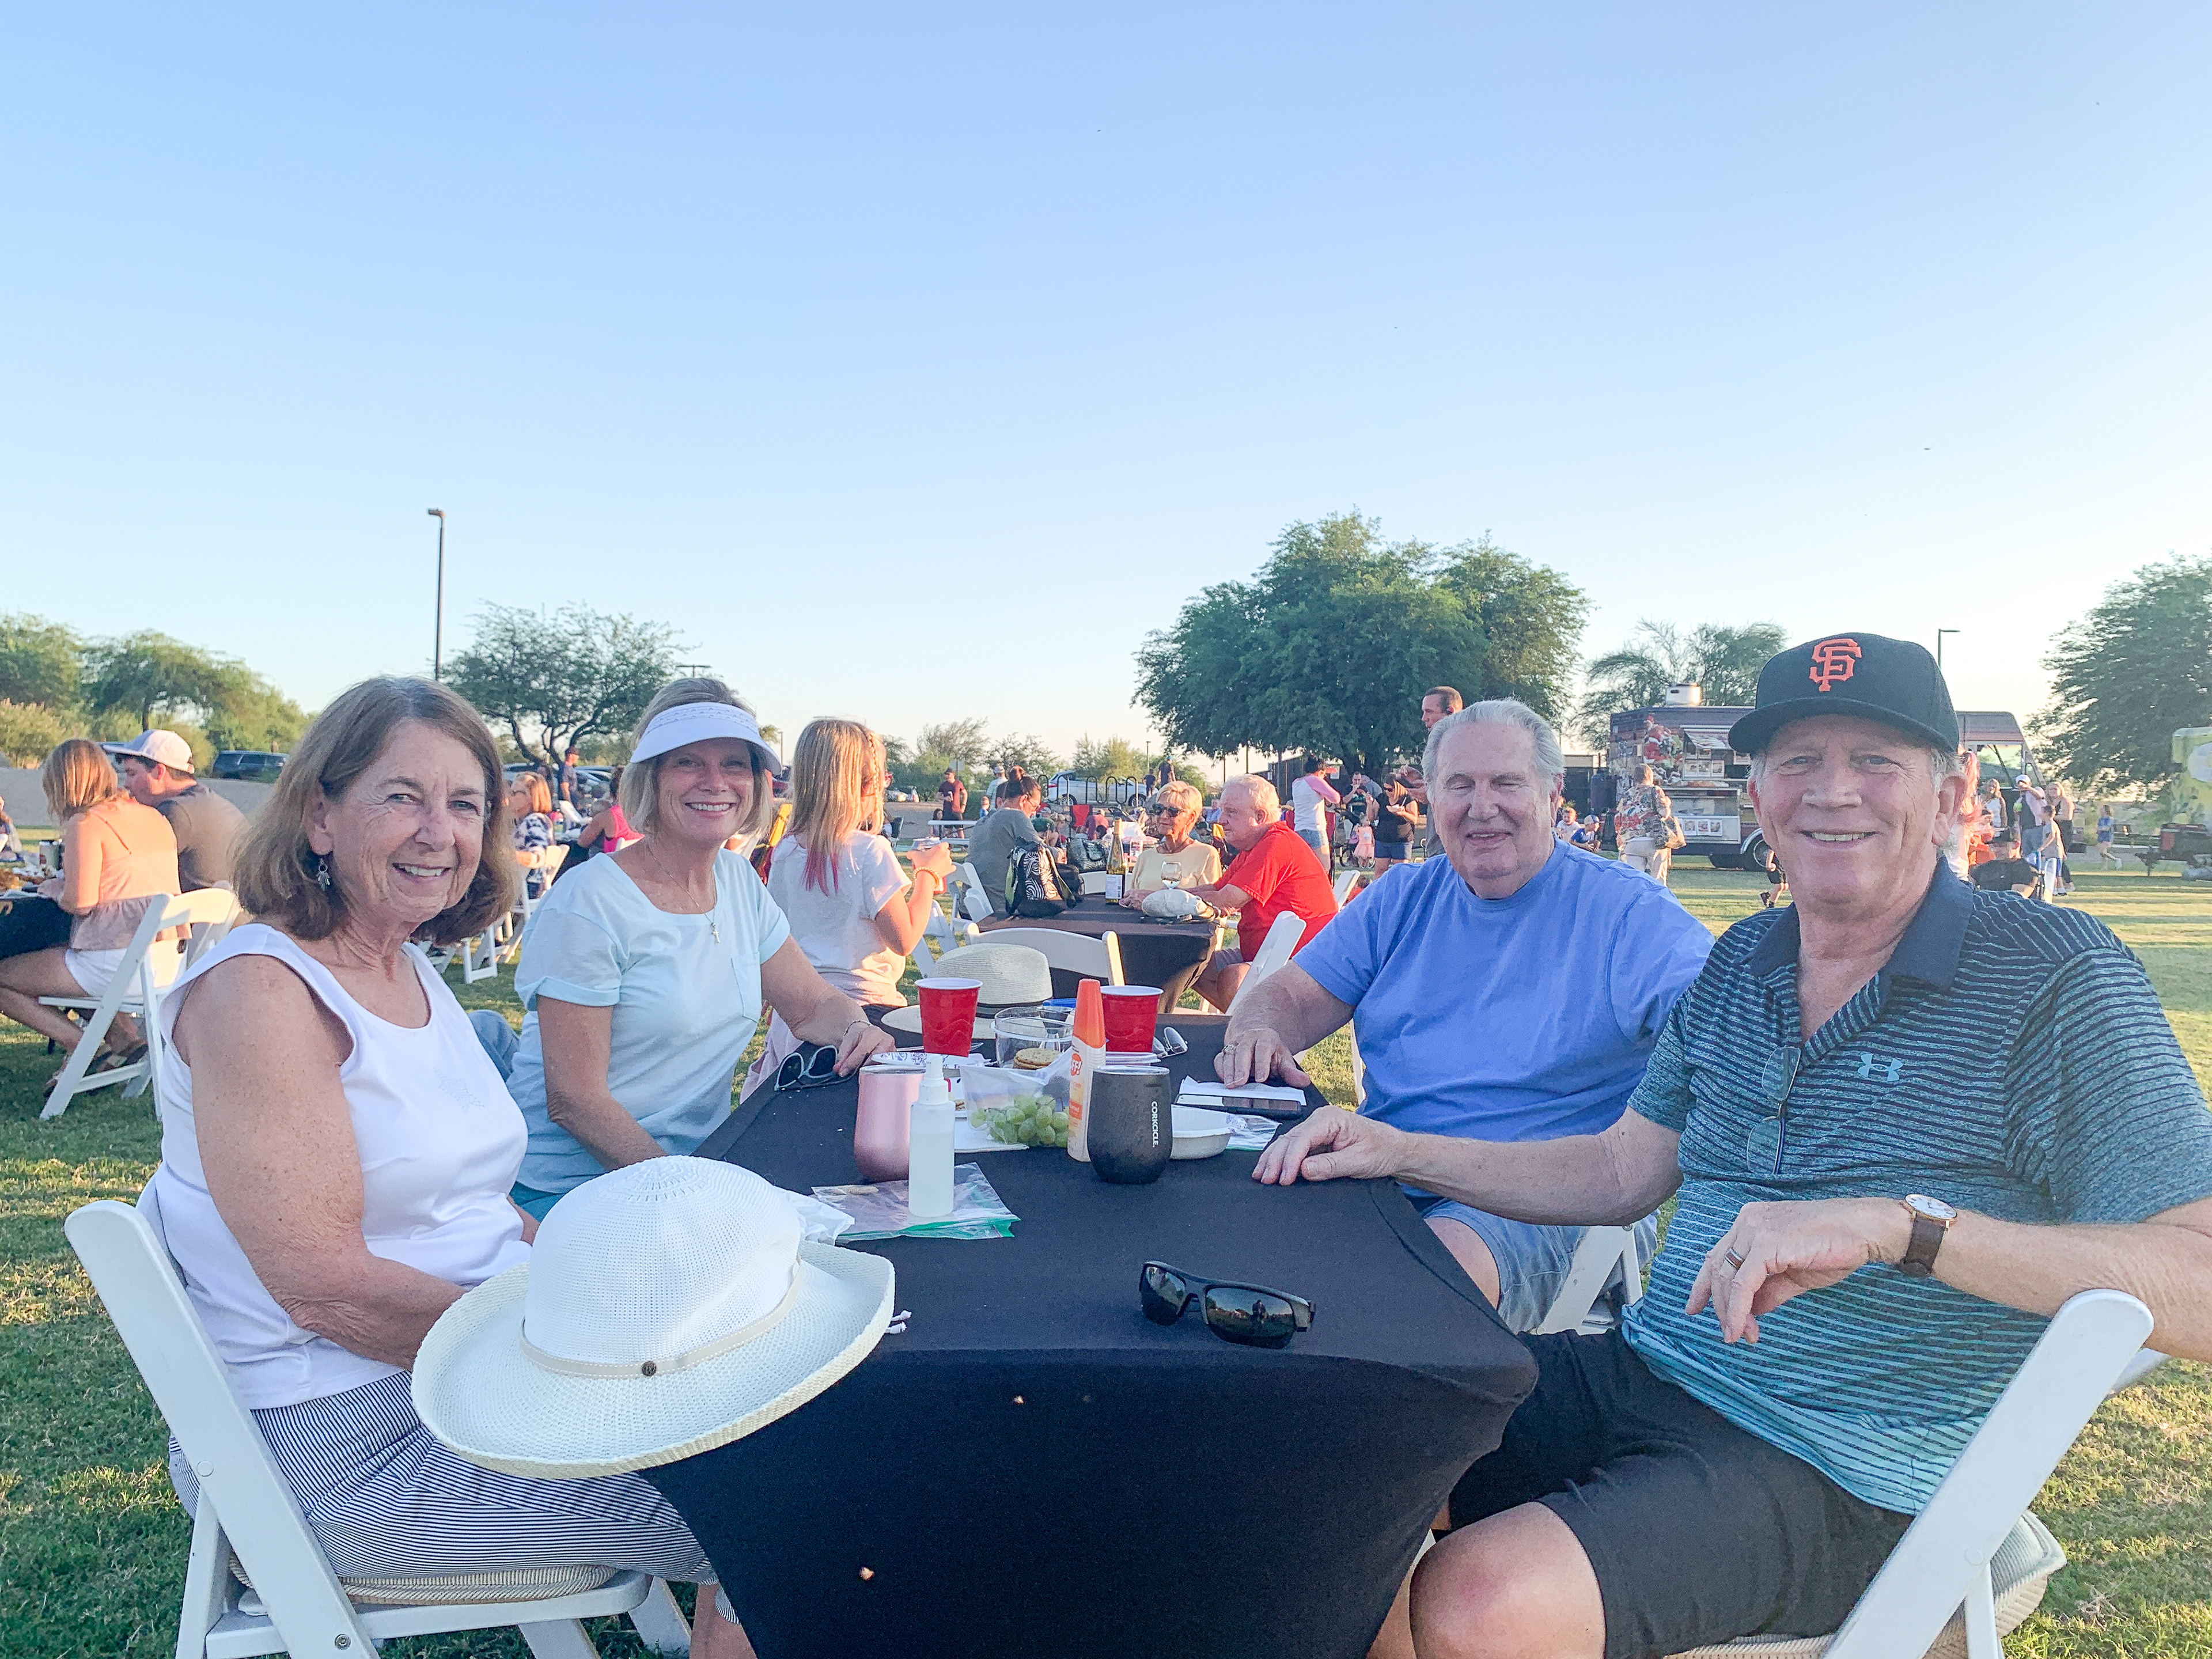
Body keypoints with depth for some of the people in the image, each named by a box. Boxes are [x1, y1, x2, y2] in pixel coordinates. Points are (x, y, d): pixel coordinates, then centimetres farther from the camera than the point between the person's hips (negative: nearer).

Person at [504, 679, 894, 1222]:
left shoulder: (740, 882, 5)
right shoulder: (587, 905, -15)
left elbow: (814, 1005, 12)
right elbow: (573, 1100, -16)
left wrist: (856, 1029, -10)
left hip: (702, 1164, 7)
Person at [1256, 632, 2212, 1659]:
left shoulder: (2053, 978, -10)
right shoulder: (1741, 962, 9)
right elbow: (1622, 1171, 14)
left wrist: (1901, 1222, -31)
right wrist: (1403, 1152, 3)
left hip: (1840, 1476, -6)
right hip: (1642, 1374, 7)